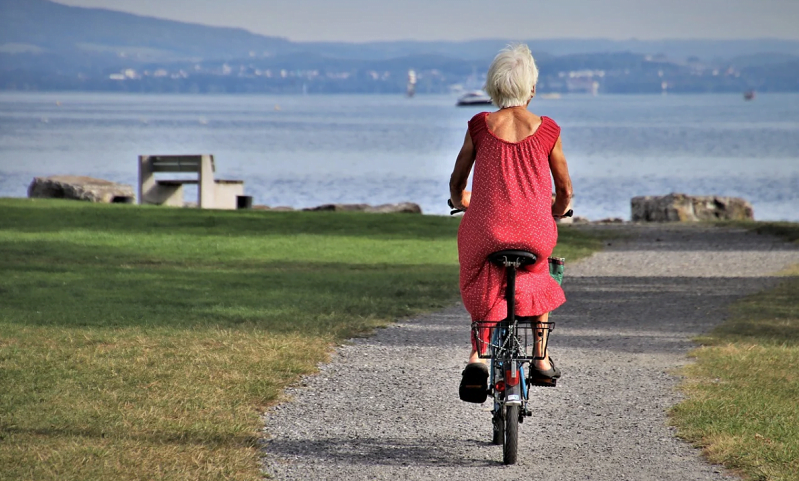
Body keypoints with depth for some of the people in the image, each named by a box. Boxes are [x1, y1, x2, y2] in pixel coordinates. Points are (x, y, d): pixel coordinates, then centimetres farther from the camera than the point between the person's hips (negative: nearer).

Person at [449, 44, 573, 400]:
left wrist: (460, 203, 35)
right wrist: (555, 214, 32)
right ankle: (541, 358, 29)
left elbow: (456, 184, 12)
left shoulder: (479, 126, 1)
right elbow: (565, 191, 10)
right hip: (536, 233, 0)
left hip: (485, 232, 0)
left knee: (483, 289, 25)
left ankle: (477, 356, 1)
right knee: (537, 277, 32)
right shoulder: (547, 130, 1)